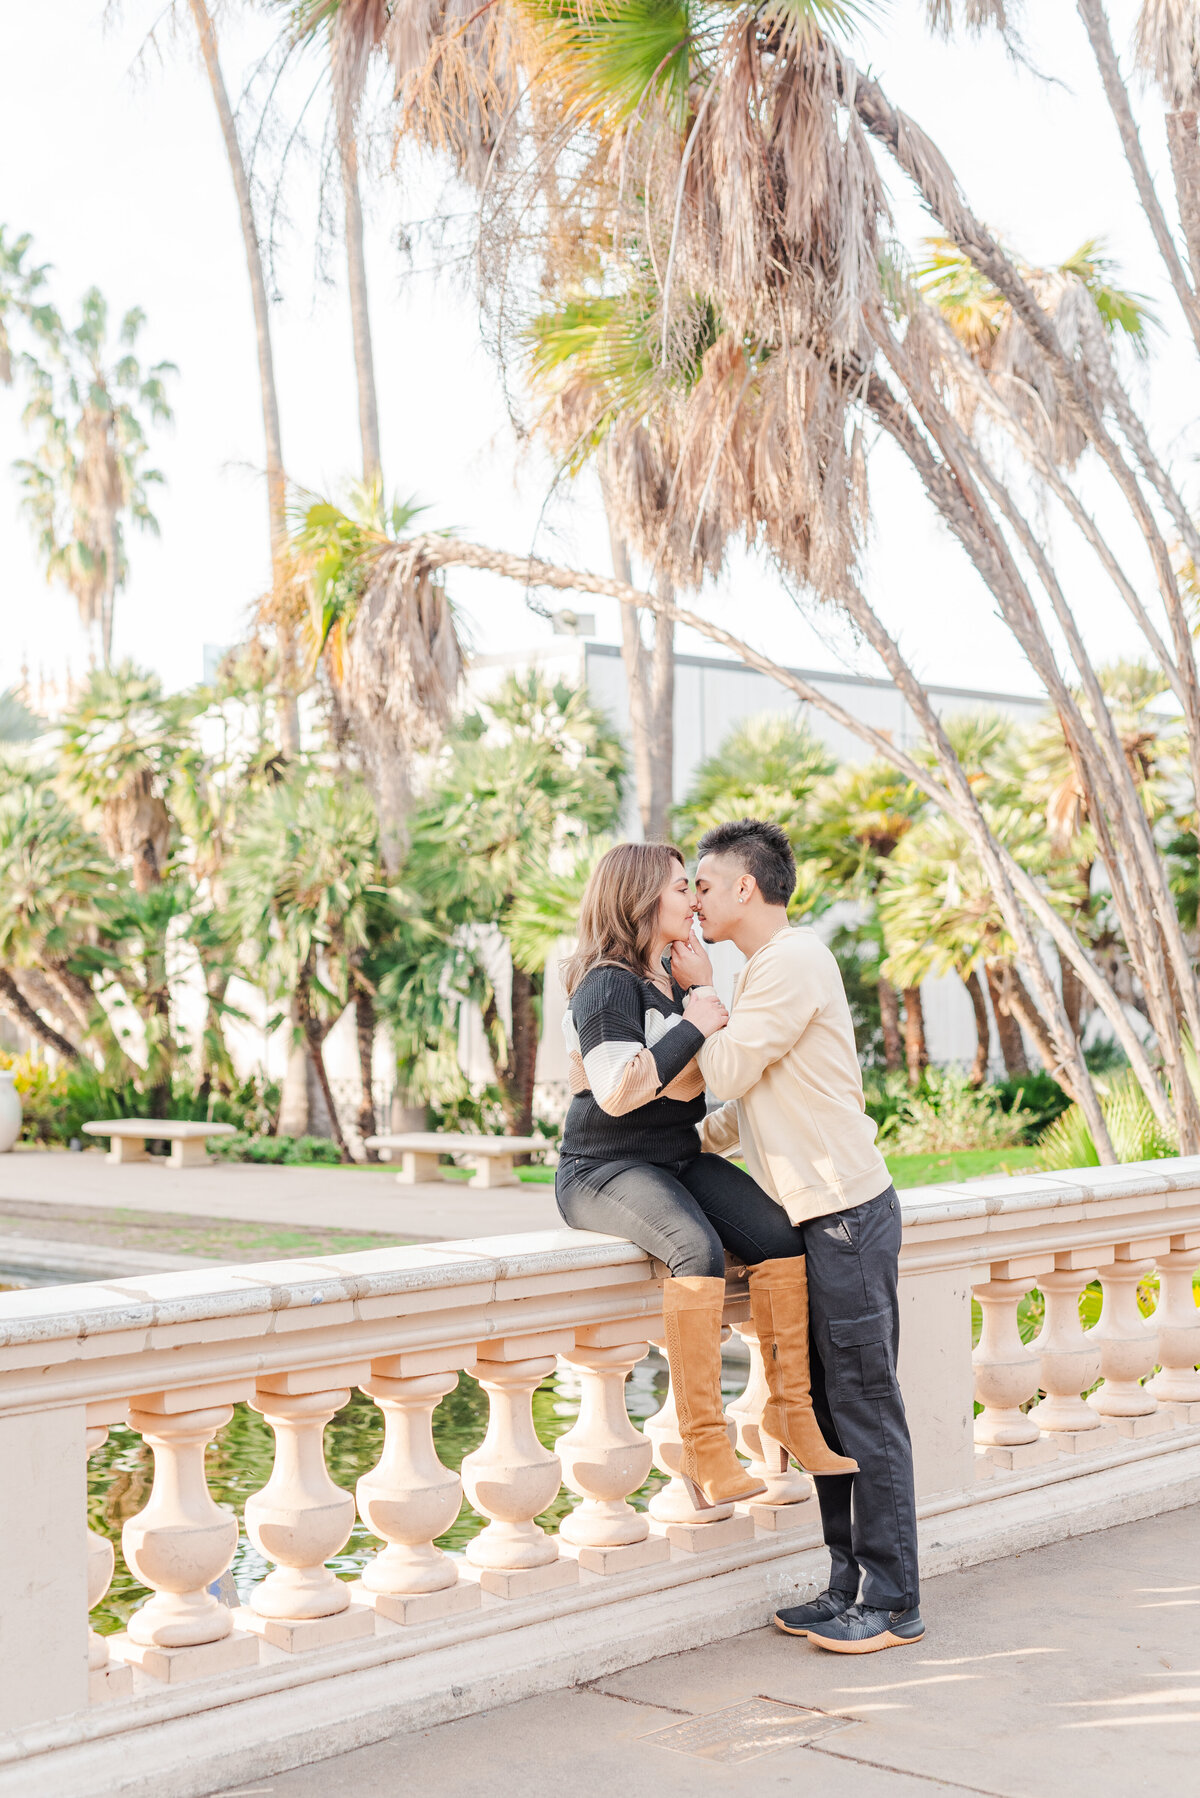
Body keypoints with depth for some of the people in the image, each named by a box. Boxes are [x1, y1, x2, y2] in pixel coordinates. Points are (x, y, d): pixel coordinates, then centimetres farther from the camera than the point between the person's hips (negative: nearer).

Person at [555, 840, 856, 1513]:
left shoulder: (673, 978, 17)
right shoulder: (608, 985, -11)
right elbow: (616, 1091, -23)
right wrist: (692, 1029, -15)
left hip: (679, 1157, 8)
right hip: (607, 1170, -8)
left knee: (780, 1236, -15)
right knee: (699, 1249, -35)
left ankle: (797, 1416, -8)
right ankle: (705, 1449, -32)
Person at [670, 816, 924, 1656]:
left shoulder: (793, 962, -13)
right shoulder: (769, 968, 19)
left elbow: (726, 1071, -14)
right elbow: (748, 1102, 23)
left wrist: (701, 992, -1)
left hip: (847, 1212, -10)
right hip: (814, 1215, 10)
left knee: (864, 1404, -4)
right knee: (826, 1403, 12)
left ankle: (894, 1602, 3)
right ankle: (850, 1584, 20)